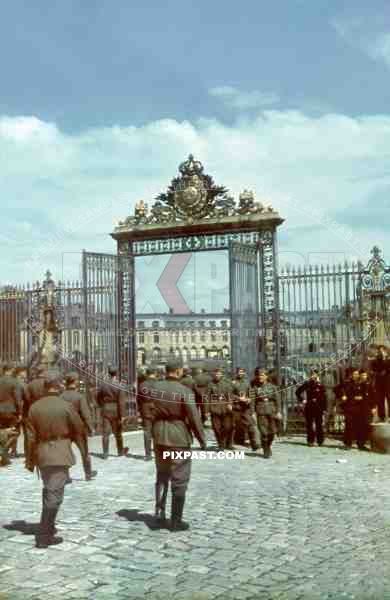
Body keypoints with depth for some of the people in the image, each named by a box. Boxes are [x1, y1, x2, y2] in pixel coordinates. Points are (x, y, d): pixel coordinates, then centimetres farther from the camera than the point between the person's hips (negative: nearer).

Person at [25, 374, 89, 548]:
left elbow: (31, 436, 2)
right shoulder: (65, 406, -10)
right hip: (60, 454, -5)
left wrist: (30, 460, 9)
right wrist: (84, 453, 11)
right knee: (54, 493, -3)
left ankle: (49, 526, 32)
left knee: (48, 490, 22)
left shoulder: (34, 407, 0)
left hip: (41, 453, 5)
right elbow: (79, 430, -3)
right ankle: (44, 535, -5)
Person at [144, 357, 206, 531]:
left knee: (162, 475, 23)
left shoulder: (155, 387, -3)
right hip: (179, 439, -5)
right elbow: (194, 419, -16)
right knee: (179, 481, 5)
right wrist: (202, 441, -5)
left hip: (159, 437, 5)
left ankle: (159, 509, 12)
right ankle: (176, 520, 9)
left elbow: (143, 387, 22)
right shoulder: (184, 391, -17)